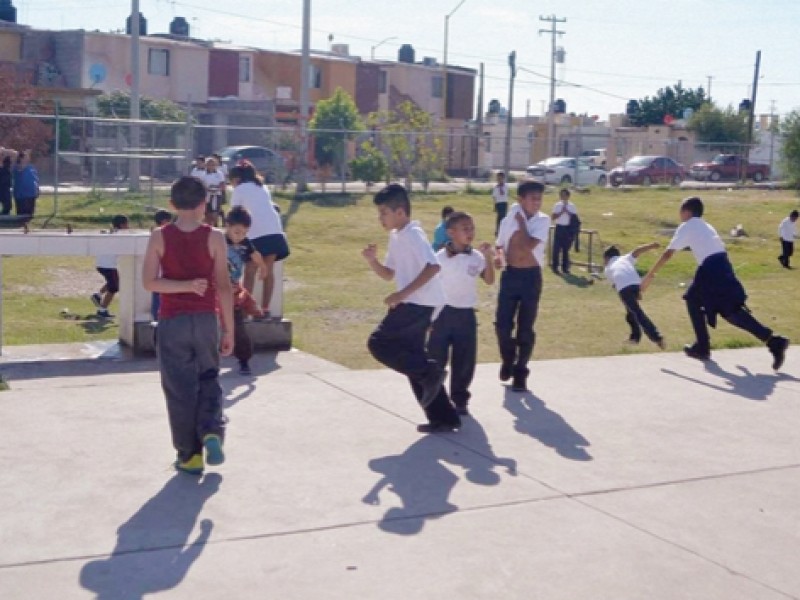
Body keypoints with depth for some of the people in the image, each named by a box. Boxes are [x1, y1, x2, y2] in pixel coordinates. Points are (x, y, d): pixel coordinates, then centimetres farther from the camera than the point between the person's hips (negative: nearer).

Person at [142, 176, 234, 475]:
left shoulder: (160, 237, -4)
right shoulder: (214, 238, -5)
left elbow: (149, 282, -12)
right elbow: (224, 287, -5)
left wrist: (185, 285, -13)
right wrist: (229, 330, 0)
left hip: (172, 321, 0)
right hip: (206, 319, 0)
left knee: (180, 388, 7)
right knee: (209, 380, 17)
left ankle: (189, 455, 12)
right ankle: (212, 432, -5)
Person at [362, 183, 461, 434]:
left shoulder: (412, 234, -14)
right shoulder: (396, 237, 16)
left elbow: (433, 267, -25)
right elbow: (388, 273, 22)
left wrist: (402, 294, -26)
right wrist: (372, 260, 2)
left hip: (419, 304, -10)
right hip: (414, 305, 10)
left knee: (379, 343, -11)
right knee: (412, 358, 11)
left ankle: (430, 371, -9)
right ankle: (444, 417, 14)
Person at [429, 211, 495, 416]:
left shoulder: (476, 256, 1)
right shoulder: (440, 258, -9)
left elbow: (489, 280, 0)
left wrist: (488, 257, -12)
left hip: (466, 314, 3)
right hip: (443, 313, -3)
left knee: (465, 361, 6)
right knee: (436, 360, 3)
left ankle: (460, 399, 19)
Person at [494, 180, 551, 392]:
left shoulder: (543, 220, -6)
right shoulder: (508, 220, 2)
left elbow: (529, 245, -21)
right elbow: (500, 244, 16)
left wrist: (522, 223, -10)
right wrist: (499, 255, -6)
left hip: (531, 276, -2)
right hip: (510, 274, 2)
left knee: (525, 328, 2)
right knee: (502, 324, -1)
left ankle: (520, 372, 16)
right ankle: (508, 360, 28)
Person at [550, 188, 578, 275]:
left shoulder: (572, 206, 4)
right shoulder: (557, 205, 0)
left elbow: (575, 217, 0)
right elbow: (553, 217, -5)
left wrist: (568, 212, -13)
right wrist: (561, 212, -16)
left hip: (568, 228, 2)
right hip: (559, 228, -2)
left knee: (566, 249, 7)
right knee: (557, 248, -2)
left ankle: (565, 268, 13)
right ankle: (555, 267, 4)